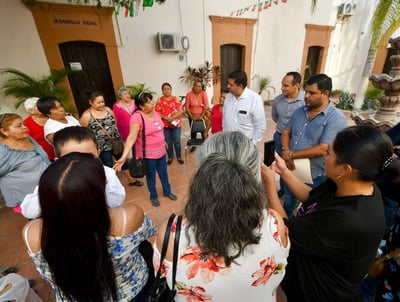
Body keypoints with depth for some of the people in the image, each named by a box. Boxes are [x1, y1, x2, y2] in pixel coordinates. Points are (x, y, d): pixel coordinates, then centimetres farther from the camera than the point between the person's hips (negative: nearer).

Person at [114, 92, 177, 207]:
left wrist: (163, 141, 25)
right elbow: (131, 137, -29)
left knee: (164, 174, 20)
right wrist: (124, 157, -37)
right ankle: (153, 196, 39)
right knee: (151, 176, 14)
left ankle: (167, 191, 44)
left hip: (161, 151, 6)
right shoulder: (137, 117, -22)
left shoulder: (154, 112, -1)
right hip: (148, 154, -6)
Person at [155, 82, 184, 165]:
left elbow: (181, 111, -7)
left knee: (177, 141, 7)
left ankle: (179, 157, 25)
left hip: (176, 124, 0)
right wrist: (166, 118, -18)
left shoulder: (175, 99, 0)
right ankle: (170, 157, 28)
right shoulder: (160, 100, 1)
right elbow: (157, 113, -5)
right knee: (168, 142, 10)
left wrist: (172, 118, -19)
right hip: (165, 125, 1)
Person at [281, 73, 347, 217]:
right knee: (289, 201, 28)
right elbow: (286, 132, 6)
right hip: (292, 169, 6)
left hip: (313, 176, -6)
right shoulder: (300, 110, 2)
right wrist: (286, 151, -13)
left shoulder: (336, 118, -18)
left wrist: (291, 154, -19)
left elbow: (322, 149, -25)